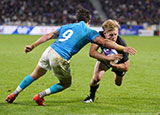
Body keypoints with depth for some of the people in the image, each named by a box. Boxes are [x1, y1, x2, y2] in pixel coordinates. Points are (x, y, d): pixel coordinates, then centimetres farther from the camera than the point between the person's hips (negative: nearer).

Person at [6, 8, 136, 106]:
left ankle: (14, 94, 27)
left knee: (35, 75, 27)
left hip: (49, 51, 6)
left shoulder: (67, 26, 21)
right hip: (60, 59, -6)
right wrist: (123, 48, -1)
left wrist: (33, 46, 21)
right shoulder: (89, 32, 5)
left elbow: (48, 36, 19)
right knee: (66, 84, 20)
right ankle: (40, 96, 13)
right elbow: (105, 42, -4)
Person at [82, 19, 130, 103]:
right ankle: (91, 96, 9)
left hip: (118, 61, 0)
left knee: (118, 83, 17)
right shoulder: (99, 36, -37)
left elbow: (126, 67, -33)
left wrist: (112, 65, -48)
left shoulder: (122, 44, -41)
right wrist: (106, 58, -58)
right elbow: (92, 52, -47)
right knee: (96, 78, -22)